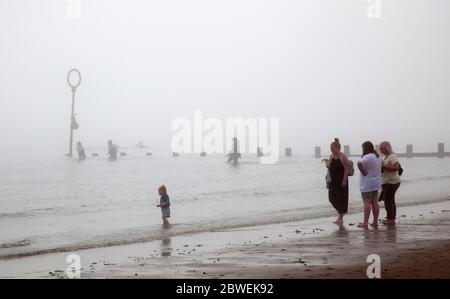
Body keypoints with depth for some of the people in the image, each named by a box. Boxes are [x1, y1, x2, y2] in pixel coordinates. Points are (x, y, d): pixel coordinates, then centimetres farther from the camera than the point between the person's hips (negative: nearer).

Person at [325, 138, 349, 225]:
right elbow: (329, 167, 15)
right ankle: (341, 212, 26)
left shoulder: (342, 157, -14)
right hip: (333, 181, 8)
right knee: (332, 198, 7)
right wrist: (327, 163, -9)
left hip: (341, 181, -8)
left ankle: (340, 218, 5)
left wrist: (344, 181, -20)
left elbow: (346, 169, -16)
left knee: (341, 198, -2)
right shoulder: (332, 156, 9)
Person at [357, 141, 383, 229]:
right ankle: (375, 222, 14)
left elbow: (360, 163, -36)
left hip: (367, 184, -8)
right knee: (375, 202, 11)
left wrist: (363, 171, -21)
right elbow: (382, 163, 32)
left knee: (367, 203, -6)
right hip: (376, 183, 8)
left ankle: (365, 223, -5)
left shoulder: (367, 157, -18)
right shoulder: (378, 157, 11)